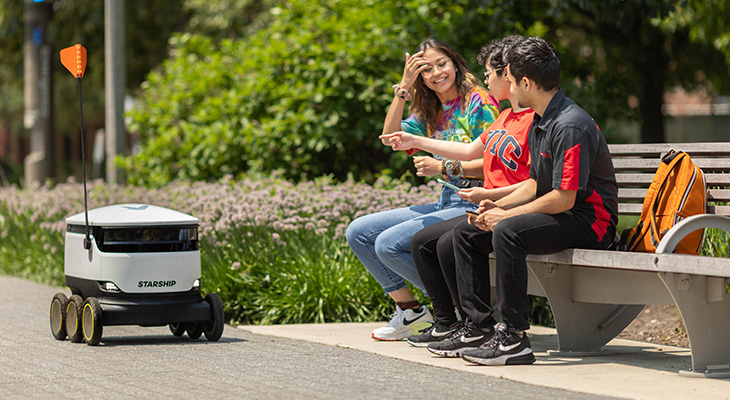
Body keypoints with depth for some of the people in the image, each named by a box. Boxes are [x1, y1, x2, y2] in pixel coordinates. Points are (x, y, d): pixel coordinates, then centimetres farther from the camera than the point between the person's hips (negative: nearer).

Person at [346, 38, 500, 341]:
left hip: (472, 204, -9)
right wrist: (404, 86, -7)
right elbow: (390, 137, 0)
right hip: (445, 203, 9)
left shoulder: (479, 102, -9)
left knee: (389, 244, -23)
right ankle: (408, 308, 8)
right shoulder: (431, 112, 14)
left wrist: (444, 167, -19)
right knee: (358, 233, 4)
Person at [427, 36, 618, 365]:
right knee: (466, 231, 7)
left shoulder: (570, 126, -21)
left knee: (508, 231, -34)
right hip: (557, 215, 11)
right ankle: (479, 327, 5)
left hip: (588, 221, -11)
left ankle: (513, 338, -31)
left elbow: (563, 199, -24)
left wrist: (506, 215, -17)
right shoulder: (539, 122, 12)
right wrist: (498, 205, 2)